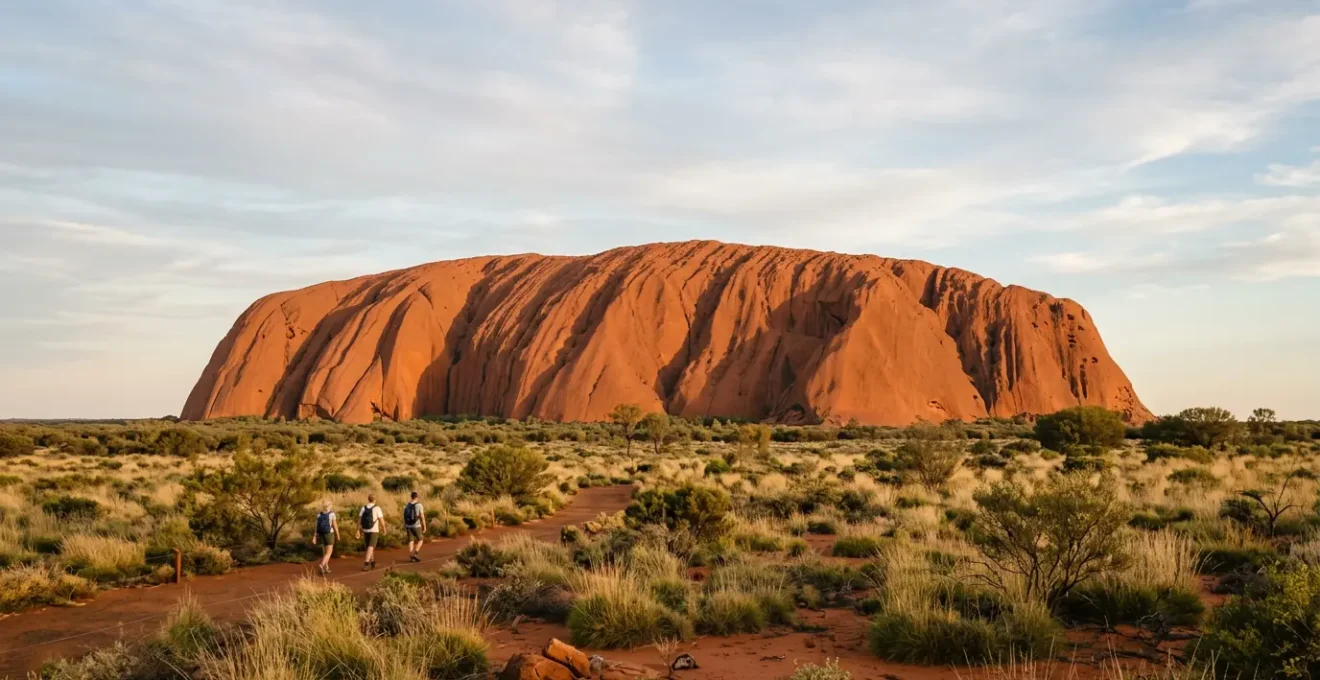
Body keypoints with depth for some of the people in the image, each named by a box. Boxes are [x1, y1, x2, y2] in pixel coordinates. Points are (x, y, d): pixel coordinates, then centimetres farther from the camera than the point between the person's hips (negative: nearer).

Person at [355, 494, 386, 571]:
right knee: (370, 547, -8)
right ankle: (366, 564, -24)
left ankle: (372, 562, 33)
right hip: (374, 530, -4)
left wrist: (358, 530, -3)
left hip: (366, 531, 4)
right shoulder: (377, 508, -10)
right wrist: (384, 528, 6)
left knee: (369, 546, 21)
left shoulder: (363, 508, 2)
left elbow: (359, 519, -4)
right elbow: (381, 520, -11)